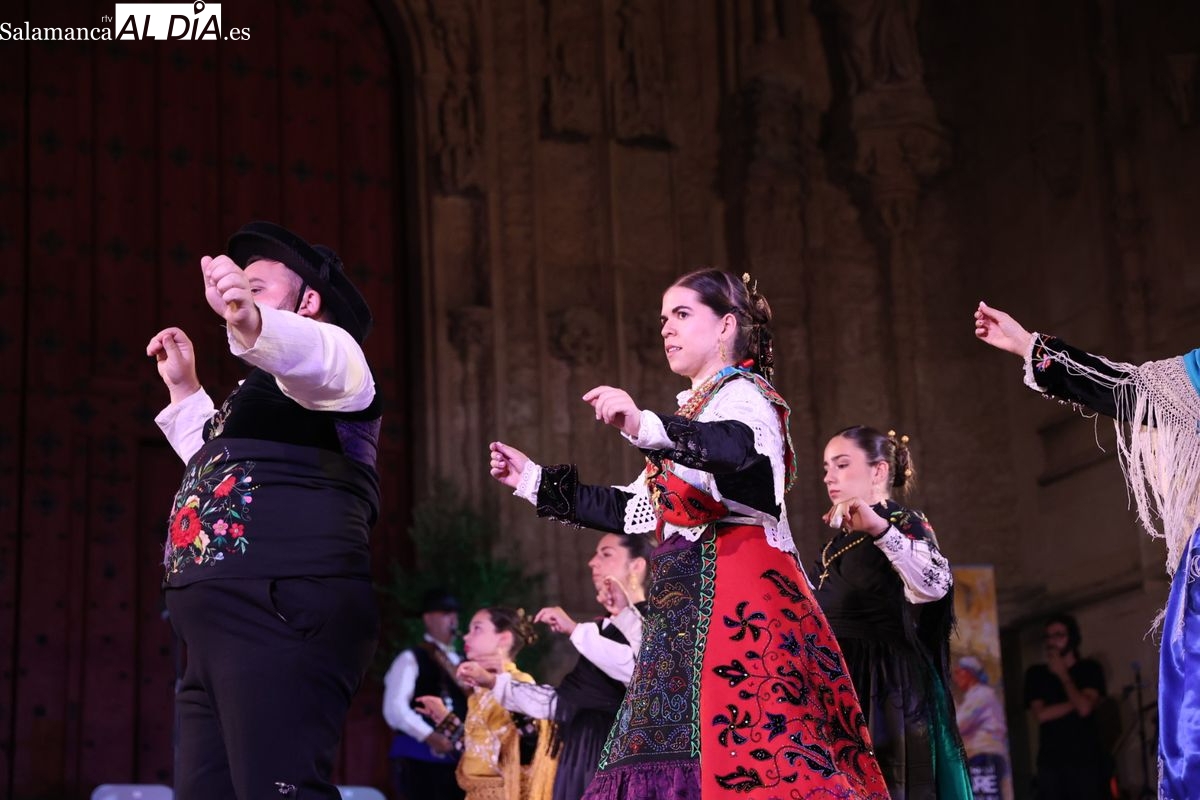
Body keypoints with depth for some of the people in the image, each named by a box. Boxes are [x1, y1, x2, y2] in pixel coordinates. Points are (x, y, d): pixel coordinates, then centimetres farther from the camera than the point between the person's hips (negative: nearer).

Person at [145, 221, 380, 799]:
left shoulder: (323, 351, 3)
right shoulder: (271, 387, 33)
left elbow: (324, 360, -25)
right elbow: (217, 463, 52)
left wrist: (250, 321, -45)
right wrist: (183, 388, 42)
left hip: (281, 615, -10)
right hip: (222, 632, 10)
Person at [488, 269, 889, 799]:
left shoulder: (742, 393, -1)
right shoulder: (697, 412, 27)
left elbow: (739, 449, -26)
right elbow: (637, 509, 31)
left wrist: (646, 428, -41)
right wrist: (535, 481, 30)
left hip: (733, 586, -9)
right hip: (688, 600, 9)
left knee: (739, 743, -21)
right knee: (678, 745, 1)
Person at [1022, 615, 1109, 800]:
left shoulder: (1089, 669, 6)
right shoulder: (1036, 674, 10)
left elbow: (1084, 708, -10)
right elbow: (1041, 714, -3)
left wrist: (1063, 674, -2)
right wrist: (1075, 702, -7)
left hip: (1084, 759, -2)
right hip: (1050, 761, 2)